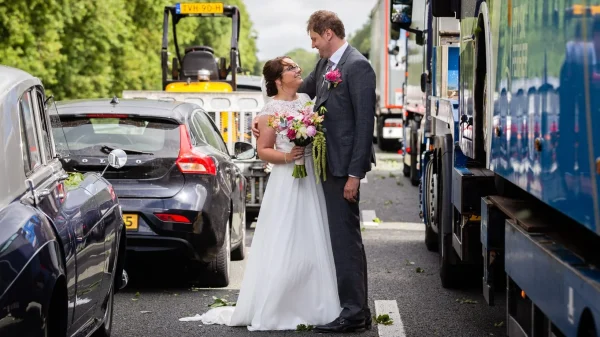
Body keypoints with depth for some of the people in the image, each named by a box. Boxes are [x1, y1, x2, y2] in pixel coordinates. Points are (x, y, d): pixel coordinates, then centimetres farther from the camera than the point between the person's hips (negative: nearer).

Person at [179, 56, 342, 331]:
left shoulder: (306, 99, 10)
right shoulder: (271, 110, -9)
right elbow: (263, 151, -8)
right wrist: (287, 156, -22)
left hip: (313, 178, 7)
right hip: (287, 182, -7)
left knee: (312, 243, 8)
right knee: (284, 246, -5)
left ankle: (310, 306, 17)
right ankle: (272, 310, 4)